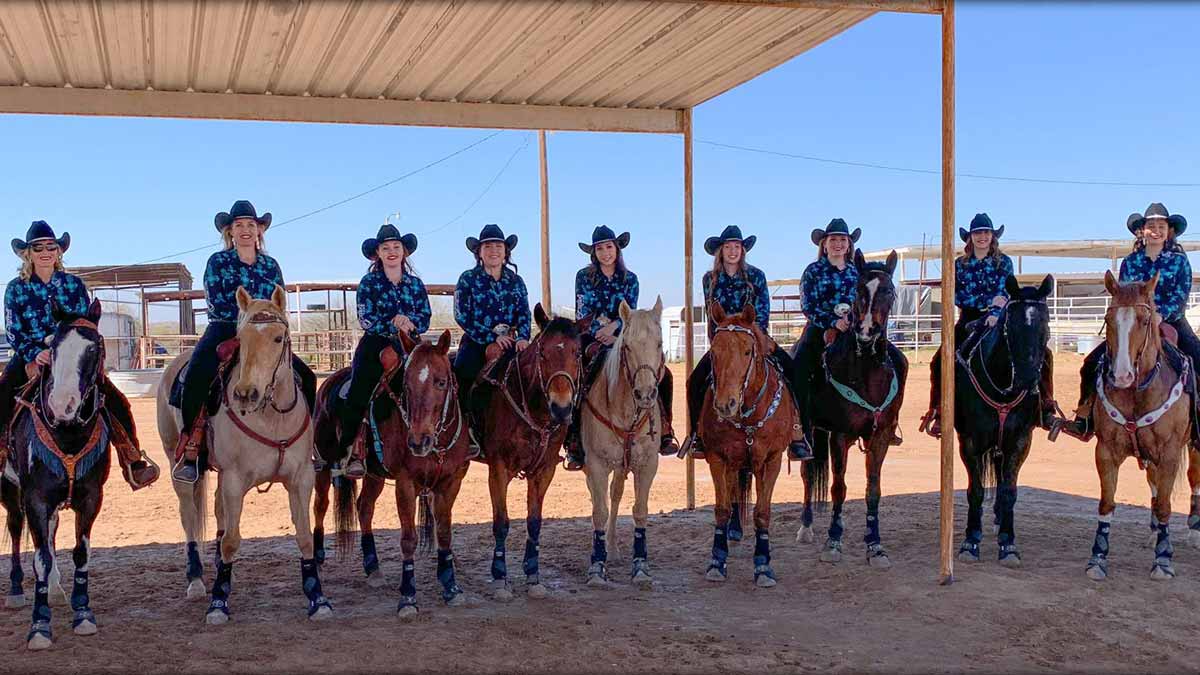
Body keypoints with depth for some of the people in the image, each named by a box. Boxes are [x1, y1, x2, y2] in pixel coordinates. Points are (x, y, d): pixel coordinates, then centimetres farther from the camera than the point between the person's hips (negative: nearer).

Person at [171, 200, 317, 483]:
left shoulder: (270, 265, 13)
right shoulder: (218, 262, 3)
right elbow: (217, 303, -8)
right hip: (224, 331, -4)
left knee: (306, 376, -6)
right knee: (197, 377, -30)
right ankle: (189, 450, -23)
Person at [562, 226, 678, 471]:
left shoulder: (629, 279, 9)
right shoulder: (583, 276, 4)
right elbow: (582, 313, -1)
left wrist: (613, 326, -18)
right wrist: (602, 335, -12)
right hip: (590, 339, -2)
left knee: (662, 374, -17)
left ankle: (664, 433, -9)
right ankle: (573, 445, -17)